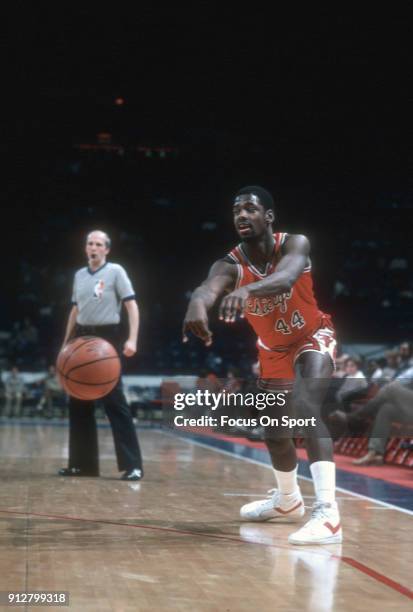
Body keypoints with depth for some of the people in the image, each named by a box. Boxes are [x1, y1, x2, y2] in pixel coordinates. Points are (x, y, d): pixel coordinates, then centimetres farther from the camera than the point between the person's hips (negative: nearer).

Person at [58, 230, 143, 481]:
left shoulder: (115, 271, -4)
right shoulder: (79, 275, 14)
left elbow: (132, 305, -10)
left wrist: (132, 340, -21)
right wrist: (66, 343, 18)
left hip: (106, 337, -7)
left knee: (115, 400, -11)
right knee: (79, 402, 7)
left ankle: (132, 464, -10)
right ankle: (83, 462, 16)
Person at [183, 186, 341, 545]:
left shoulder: (294, 244, -28)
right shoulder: (230, 265, -23)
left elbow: (286, 277, -52)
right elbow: (209, 287, -47)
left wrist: (247, 289, -73)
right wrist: (198, 303, -73)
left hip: (313, 336, -5)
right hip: (274, 348, 5)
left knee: (307, 407, -30)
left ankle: (328, 512, -38)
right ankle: (288, 500, 44)